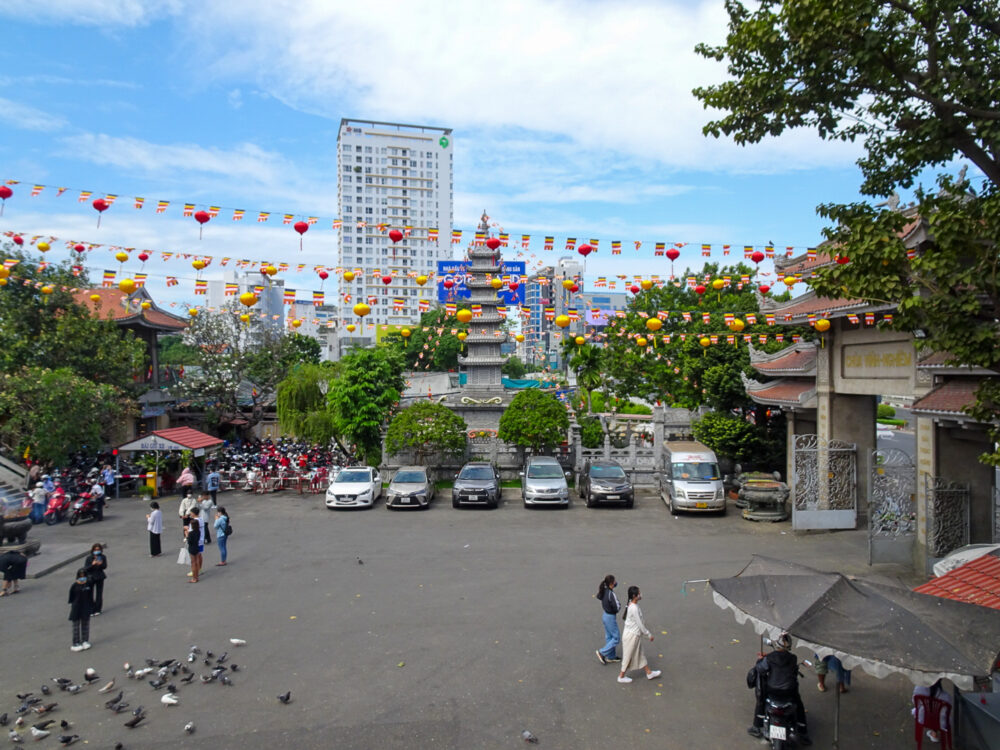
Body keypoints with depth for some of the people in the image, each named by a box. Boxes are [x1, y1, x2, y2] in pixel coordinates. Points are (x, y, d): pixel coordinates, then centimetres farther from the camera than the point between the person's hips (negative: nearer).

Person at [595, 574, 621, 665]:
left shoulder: (604, 591, -5)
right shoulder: (611, 594, -28)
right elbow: (617, 608, -25)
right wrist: (619, 605, -1)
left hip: (605, 615, 9)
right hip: (610, 617, -9)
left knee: (609, 637, 20)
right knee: (616, 638, 7)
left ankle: (611, 656, 33)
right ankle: (602, 652, 9)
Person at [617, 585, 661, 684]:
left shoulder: (632, 605, 1)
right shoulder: (634, 608, -28)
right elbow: (640, 624, -22)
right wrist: (649, 635, -11)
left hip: (635, 635, 9)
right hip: (632, 636, -9)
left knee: (641, 653, 21)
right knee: (628, 656, 7)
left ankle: (649, 673, 35)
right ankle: (621, 676, 23)